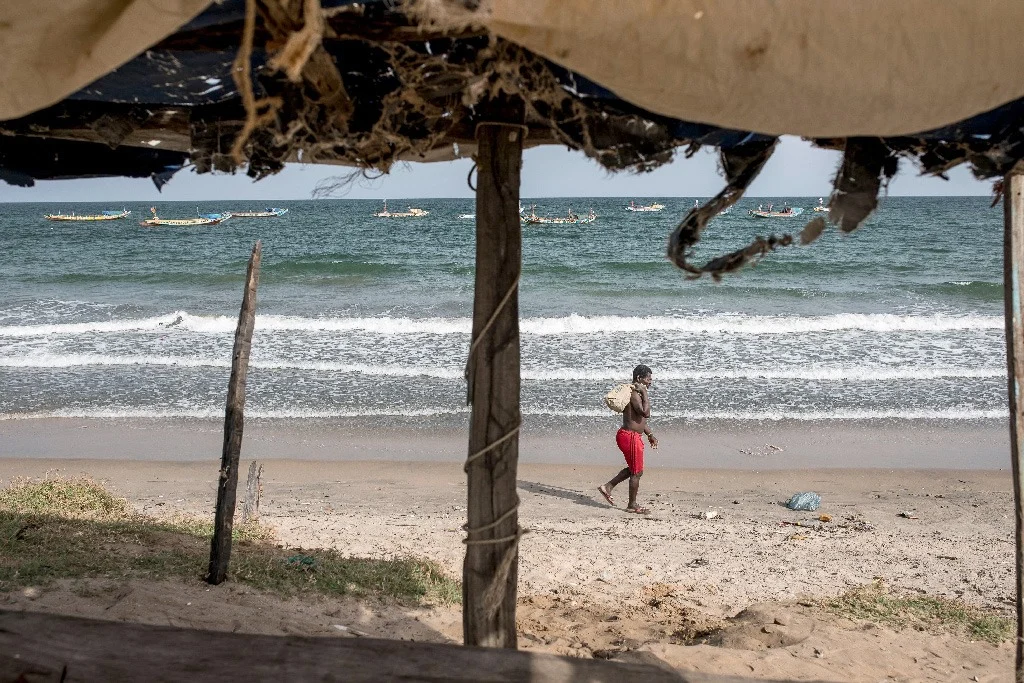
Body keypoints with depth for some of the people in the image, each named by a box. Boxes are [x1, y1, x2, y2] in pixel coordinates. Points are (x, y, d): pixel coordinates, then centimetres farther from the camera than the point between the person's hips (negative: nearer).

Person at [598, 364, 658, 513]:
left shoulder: (636, 393, 14)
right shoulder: (634, 394, -20)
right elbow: (646, 413, -32)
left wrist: (650, 434, 23)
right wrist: (644, 393, -25)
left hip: (633, 436, 10)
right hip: (630, 437, -10)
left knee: (633, 469, 22)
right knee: (637, 472, 2)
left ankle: (608, 487, 26)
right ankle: (632, 505, 15)